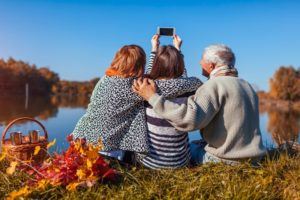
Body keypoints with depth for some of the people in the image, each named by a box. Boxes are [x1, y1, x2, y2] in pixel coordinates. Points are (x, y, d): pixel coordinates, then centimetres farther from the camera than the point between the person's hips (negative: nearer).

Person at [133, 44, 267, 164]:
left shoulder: (215, 85, -17)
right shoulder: (247, 86, 10)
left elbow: (190, 118, -33)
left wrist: (153, 98, -27)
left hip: (227, 160, -8)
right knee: (196, 144, 23)